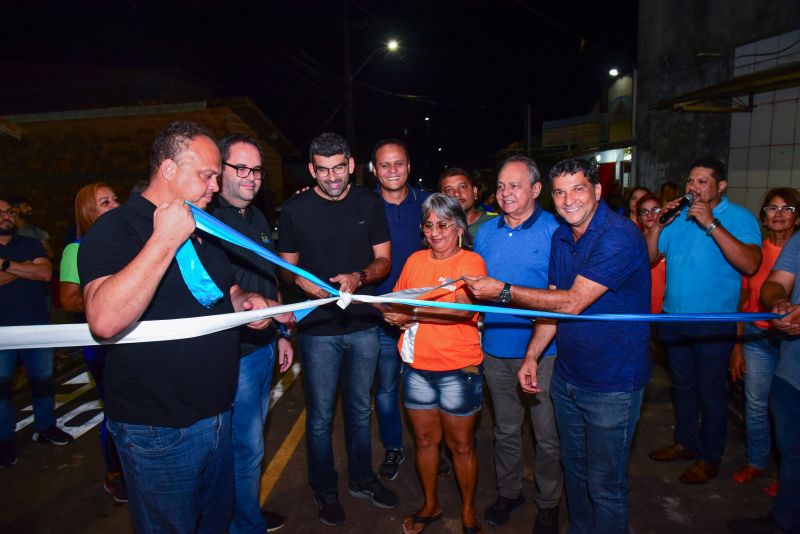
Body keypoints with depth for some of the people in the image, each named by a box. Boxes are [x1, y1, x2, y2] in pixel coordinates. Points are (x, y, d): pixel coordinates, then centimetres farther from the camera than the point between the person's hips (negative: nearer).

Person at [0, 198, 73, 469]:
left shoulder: (31, 243, 8)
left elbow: (46, 273, -9)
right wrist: (26, 267, -11)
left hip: (37, 324, 1)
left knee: (43, 379, 10)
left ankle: (46, 427, 25)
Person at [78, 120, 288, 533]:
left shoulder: (201, 228, 9)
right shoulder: (115, 230, -17)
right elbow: (104, 321, -34)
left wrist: (244, 300, 0)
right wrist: (165, 240, -32)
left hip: (216, 415, 8)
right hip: (158, 431, -7)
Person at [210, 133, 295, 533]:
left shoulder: (257, 217, 12)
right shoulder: (207, 218, -15)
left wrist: (281, 333, 18)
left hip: (265, 345, 8)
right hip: (234, 352, -8)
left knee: (251, 439, 21)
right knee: (247, 445, 5)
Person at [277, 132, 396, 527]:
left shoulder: (369, 204, 0)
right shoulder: (295, 209, -4)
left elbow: (384, 260, 1)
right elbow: (287, 265, 3)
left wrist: (358, 278, -19)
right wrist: (300, 280, -19)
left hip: (364, 324, 2)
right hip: (318, 328, -2)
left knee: (360, 409, 18)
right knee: (321, 415, 10)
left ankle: (362, 479, 40)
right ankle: (325, 491, 33)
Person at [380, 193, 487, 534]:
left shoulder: (471, 261, -9)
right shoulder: (415, 260, 7)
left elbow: (463, 308, -23)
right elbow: (395, 301, 12)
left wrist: (411, 314, -25)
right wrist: (396, 316, -11)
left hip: (458, 369, -4)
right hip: (417, 366, 4)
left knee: (460, 445, 12)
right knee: (425, 440, 18)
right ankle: (430, 505, 41)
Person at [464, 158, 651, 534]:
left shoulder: (619, 236, -20)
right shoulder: (560, 237, 6)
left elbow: (572, 302, -26)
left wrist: (503, 291, -23)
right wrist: (532, 356, 2)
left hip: (612, 384, -7)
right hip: (566, 376, 7)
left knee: (605, 484, 8)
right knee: (573, 467, 23)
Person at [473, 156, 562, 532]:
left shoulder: (555, 230, -8)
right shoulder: (486, 232, 7)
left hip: (543, 350, -4)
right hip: (496, 349, 4)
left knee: (547, 435, 10)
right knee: (505, 429, 20)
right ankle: (508, 492, 41)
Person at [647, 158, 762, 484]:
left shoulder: (739, 218, -9)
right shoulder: (678, 217, 6)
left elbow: (750, 265, -25)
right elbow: (648, 258, 3)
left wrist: (711, 224, -27)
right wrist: (658, 225, -11)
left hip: (713, 323, -5)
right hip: (673, 318, 5)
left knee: (710, 391, 8)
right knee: (682, 384, 19)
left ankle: (709, 458, 26)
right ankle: (685, 442, 38)